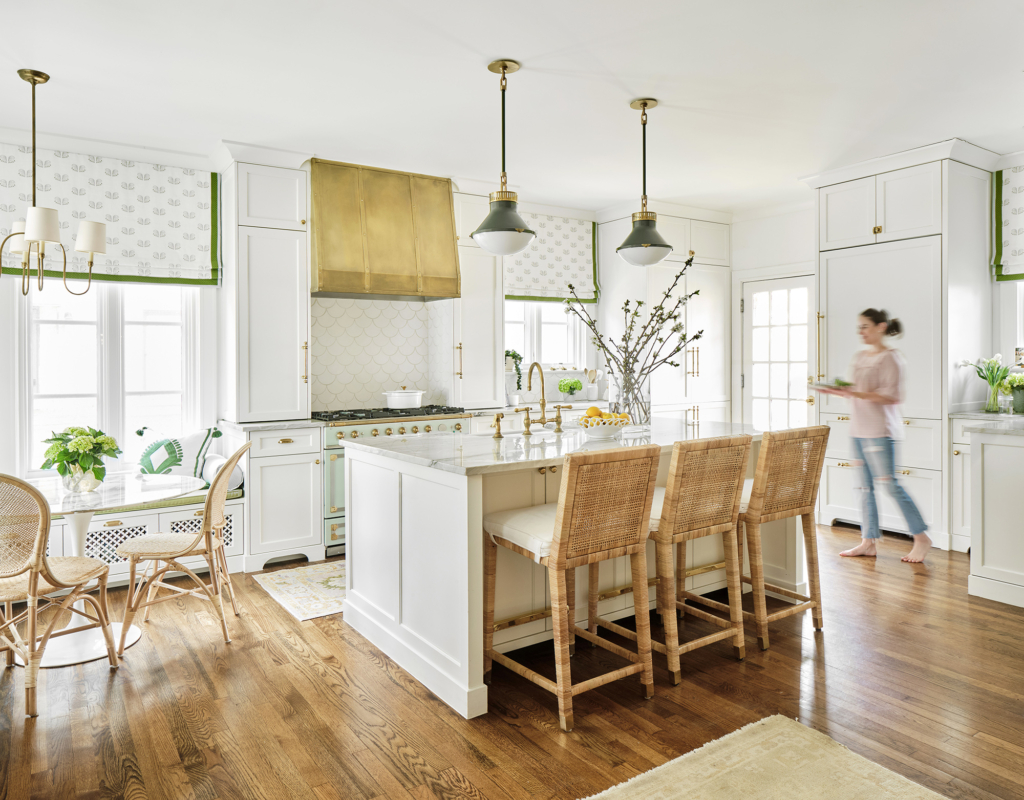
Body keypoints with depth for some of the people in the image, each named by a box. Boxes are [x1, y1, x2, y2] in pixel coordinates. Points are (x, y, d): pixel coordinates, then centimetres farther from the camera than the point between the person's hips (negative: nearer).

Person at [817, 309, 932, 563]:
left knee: (889, 483, -8)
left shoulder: (890, 357, -8)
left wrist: (858, 394, -24)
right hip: (859, 429, 8)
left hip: (880, 431, -8)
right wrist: (839, 391, 3)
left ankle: (921, 538, 6)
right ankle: (869, 542, 15)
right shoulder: (859, 357, 16)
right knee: (866, 487, 9)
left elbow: (892, 396, -16)